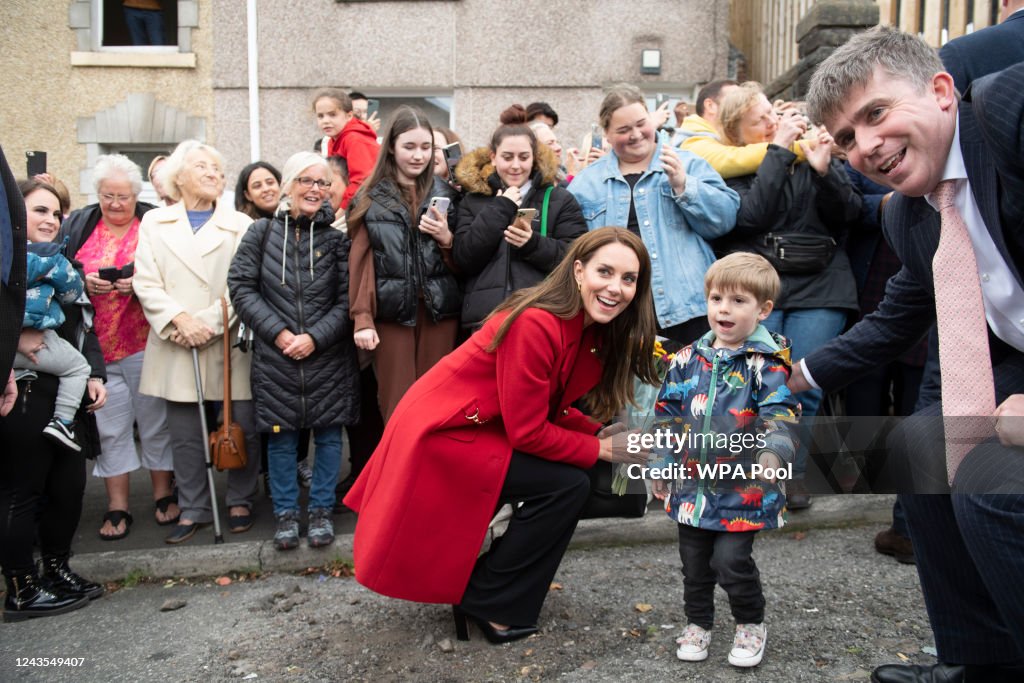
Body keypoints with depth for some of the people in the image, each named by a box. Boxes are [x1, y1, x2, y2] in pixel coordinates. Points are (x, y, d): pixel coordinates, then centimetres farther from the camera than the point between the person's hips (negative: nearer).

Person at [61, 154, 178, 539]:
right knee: (110, 427, 7)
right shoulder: (77, 226, 10)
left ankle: (164, 495, 22)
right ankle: (117, 508, 17)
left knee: (156, 421, 7)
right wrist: (84, 282, -10)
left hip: (146, 344, -2)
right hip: (97, 346, 3)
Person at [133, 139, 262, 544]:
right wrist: (179, 320, -12)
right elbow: (146, 283, 3)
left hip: (230, 343, -1)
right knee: (184, 434, 7)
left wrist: (208, 322, -13)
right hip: (176, 348, 2)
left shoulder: (240, 225, 6)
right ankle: (193, 509, 20)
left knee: (242, 427, 1)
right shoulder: (154, 223, 12)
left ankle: (240, 502, 19)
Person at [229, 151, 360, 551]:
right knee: (281, 436, 9)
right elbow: (241, 287, -2)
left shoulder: (336, 237, 0)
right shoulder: (262, 232, 1)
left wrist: (315, 337, -13)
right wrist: (278, 332, -10)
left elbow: (347, 299, -2)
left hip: (329, 357, 0)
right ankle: (286, 513, 25)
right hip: (275, 356, 0)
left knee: (328, 434, 8)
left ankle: (321, 510, 25)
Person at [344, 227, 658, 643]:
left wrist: (601, 433, -5)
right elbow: (527, 431, -23)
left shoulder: (592, 329, 1)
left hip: (476, 428, 9)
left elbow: (551, 409, 9)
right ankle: (485, 600, 4)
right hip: (439, 436, -9)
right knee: (567, 485, -14)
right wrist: (602, 449, -14)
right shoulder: (536, 325, -27)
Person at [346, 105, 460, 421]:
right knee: (397, 407, 0)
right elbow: (361, 261, 2)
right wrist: (362, 318, -6)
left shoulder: (446, 195, 12)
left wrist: (446, 239, -8)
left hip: (439, 312, 2)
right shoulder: (371, 199, 6)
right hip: (392, 312, -2)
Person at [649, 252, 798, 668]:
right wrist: (661, 466, 10)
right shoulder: (688, 360, 3)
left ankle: (751, 624, 22)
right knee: (694, 560, 14)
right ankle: (698, 623, 36)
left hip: (743, 488, -4)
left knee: (731, 559, -6)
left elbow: (779, 416, -16)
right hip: (693, 484, 4)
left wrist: (773, 453, -35)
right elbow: (667, 415, 10)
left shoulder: (766, 365, -8)